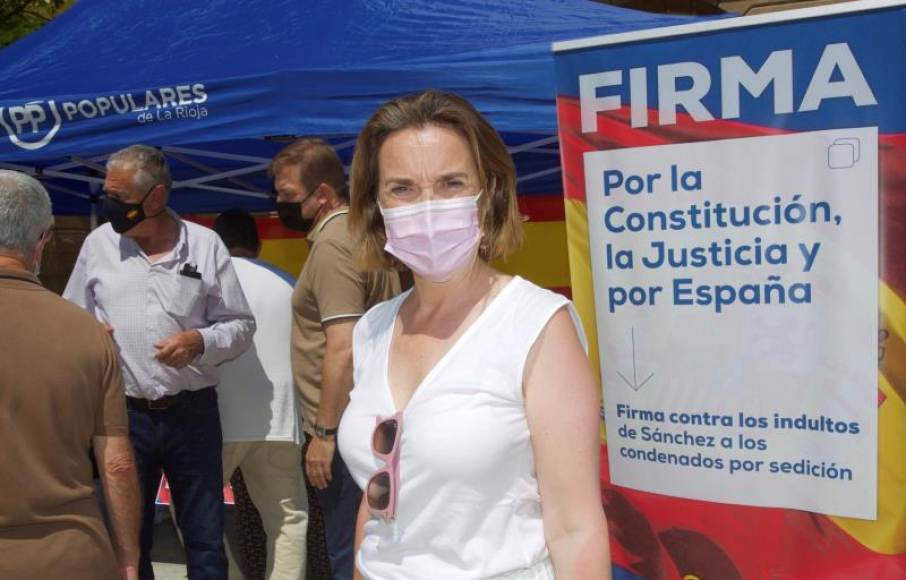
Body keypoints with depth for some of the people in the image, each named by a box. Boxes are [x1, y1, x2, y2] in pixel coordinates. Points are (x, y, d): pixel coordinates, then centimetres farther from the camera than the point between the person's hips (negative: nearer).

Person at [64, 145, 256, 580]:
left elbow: (241, 325, 4)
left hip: (192, 411, -1)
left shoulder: (205, 244, 0)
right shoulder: (98, 243, 5)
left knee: (205, 537, 7)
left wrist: (200, 341, -14)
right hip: (123, 413, 1)